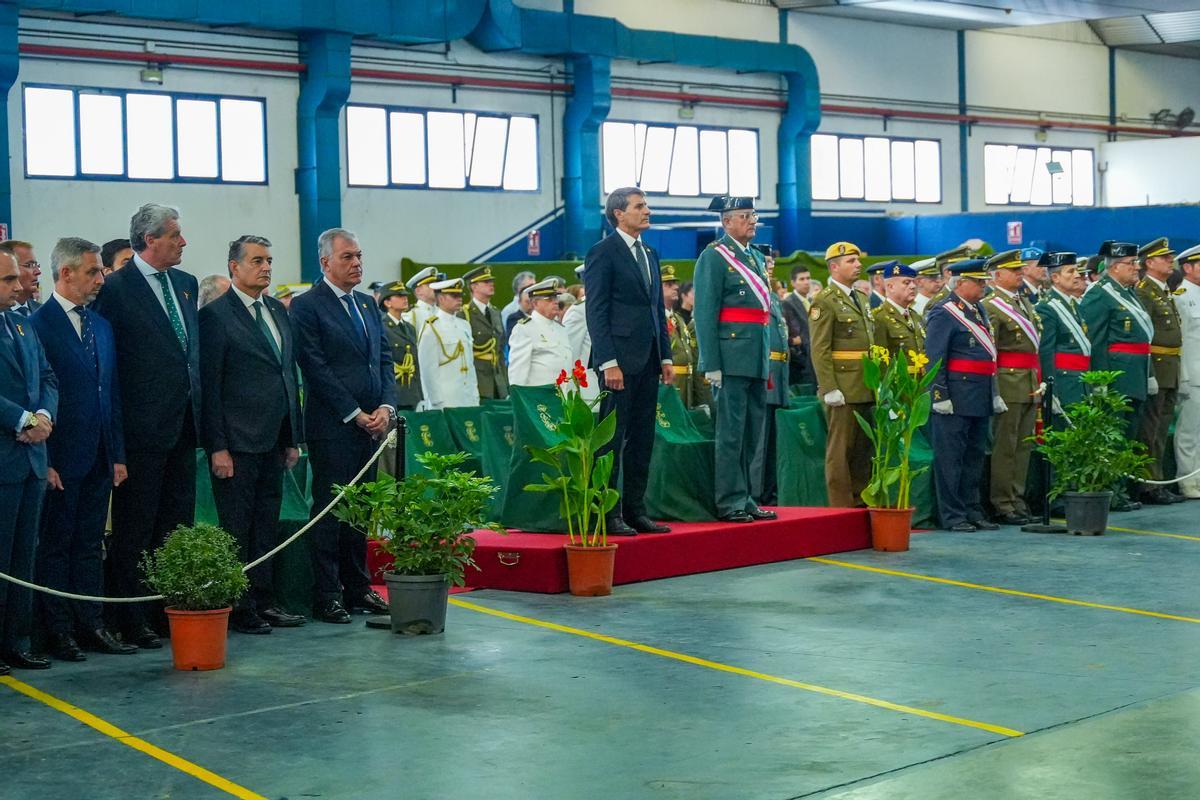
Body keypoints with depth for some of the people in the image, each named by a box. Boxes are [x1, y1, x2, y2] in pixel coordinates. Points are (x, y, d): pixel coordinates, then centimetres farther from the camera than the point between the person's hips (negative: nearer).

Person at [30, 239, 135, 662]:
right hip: (60, 460, -7)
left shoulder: (101, 326, 13)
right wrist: (45, 461, -15)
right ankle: (59, 632, 9)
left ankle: (91, 626, 18)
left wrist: (118, 453, 11)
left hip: (99, 458, 7)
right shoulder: (37, 325, -10)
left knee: (90, 544, 12)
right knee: (56, 545, 3)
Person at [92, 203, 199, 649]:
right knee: (134, 529, 2)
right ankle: (131, 622, 8)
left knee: (178, 526, 12)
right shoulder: (117, 288, -10)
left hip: (183, 424, 7)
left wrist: (198, 405, 12)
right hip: (143, 427, -7)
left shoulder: (186, 284, 12)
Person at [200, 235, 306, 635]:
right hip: (238, 441, -7)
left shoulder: (278, 310, 14)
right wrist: (218, 447, -14)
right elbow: (209, 385, -11)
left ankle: (264, 601, 21)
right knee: (237, 527, 1)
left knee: (267, 524, 13)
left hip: (274, 439, 7)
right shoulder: (215, 315, -8)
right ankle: (238, 608, 8)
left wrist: (294, 437, 14)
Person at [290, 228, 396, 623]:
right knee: (330, 509, -2)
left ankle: (357, 587, 19)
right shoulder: (307, 306, -7)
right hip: (332, 427, -7)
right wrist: (355, 414, -13)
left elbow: (385, 359, 15)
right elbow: (316, 368, -12)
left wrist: (386, 406, -2)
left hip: (370, 423, 7)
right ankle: (327, 595, 3)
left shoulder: (367, 304, 16)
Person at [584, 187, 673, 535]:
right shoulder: (603, 252, -6)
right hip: (620, 358, -8)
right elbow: (596, 311, -11)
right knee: (612, 438, -4)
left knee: (642, 439, 10)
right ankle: (608, 514, 0)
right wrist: (608, 362, -17)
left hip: (648, 360, 8)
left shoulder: (650, 254, 18)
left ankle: (635, 510, 16)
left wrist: (665, 357, 13)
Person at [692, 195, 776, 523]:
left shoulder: (757, 258, 19)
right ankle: (730, 502, 0)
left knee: (752, 433, 11)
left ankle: (745, 498, 19)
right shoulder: (714, 257, -6)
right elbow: (704, 314, -11)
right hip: (732, 357, -8)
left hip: (757, 358, 8)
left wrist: (767, 361, 18)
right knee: (731, 432, -5)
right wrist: (711, 365, -16)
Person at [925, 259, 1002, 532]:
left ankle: (972, 511, 20)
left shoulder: (979, 311, 17)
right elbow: (934, 358, -14)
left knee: (975, 456, 13)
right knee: (951, 457, -3)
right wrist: (939, 395, -19)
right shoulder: (943, 313, -9)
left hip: (980, 397, 9)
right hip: (956, 397, -9)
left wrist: (994, 394, 20)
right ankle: (952, 515, 1)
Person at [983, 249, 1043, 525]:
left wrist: (1039, 380, 16)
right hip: (1008, 381, -8)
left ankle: (1017, 500, 18)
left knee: (1024, 444, 11)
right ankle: (1002, 505, 2)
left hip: (1031, 384, 8)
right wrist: (993, 389, -17)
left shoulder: (1025, 302, 17)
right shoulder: (990, 306, -9)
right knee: (1005, 446, -3)